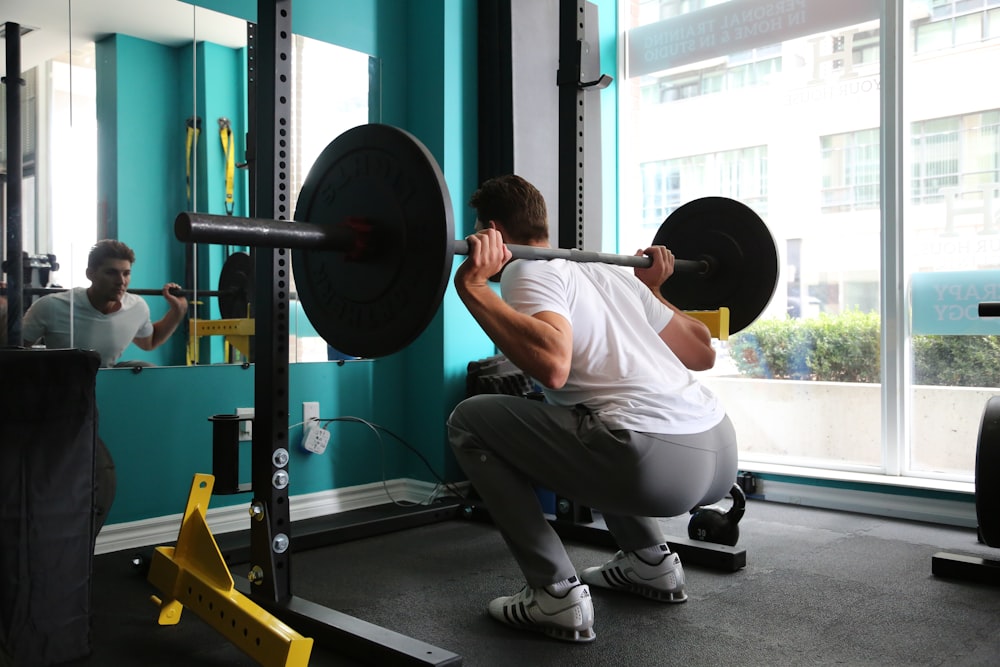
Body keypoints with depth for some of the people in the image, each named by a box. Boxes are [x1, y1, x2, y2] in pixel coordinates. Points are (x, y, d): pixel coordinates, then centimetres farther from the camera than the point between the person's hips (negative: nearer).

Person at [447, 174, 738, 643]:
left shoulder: (527, 271, 1)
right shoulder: (608, 272, 24)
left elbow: (553, 366, -21)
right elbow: (702, 353, 26)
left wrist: (472, 286, -13)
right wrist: (653, 289, 39)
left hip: (656, 460, -9)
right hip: (719, 453, 9)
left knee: (469, 422, 5)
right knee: (586, 427, 37)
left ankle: (556, 595, 4)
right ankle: (651, 562, 31)